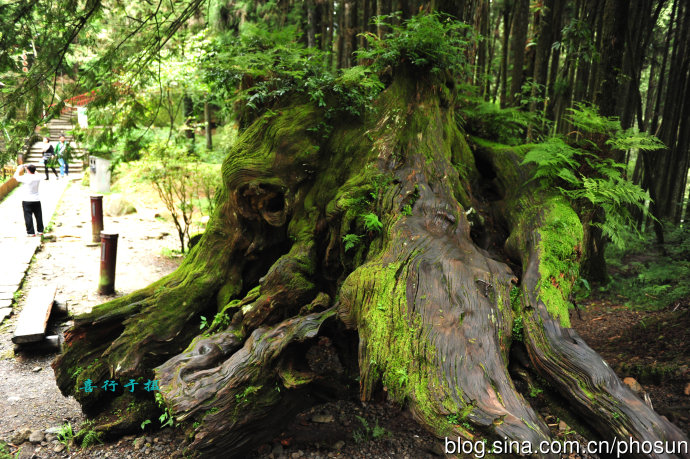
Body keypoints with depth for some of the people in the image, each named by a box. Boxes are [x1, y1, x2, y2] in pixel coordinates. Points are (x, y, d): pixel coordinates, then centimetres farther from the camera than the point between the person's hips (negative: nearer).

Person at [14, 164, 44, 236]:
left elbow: (15, 176, 0)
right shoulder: (38, 178, -3)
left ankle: (31, 232, 3)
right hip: (36, 200, 4)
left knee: (28, 217, 2)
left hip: (27, 201, -4)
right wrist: (27, 168, 25)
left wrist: (19, 170, 16)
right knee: (38, 216, 11)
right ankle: (40, 231, 18)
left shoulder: (26, 178, -16)